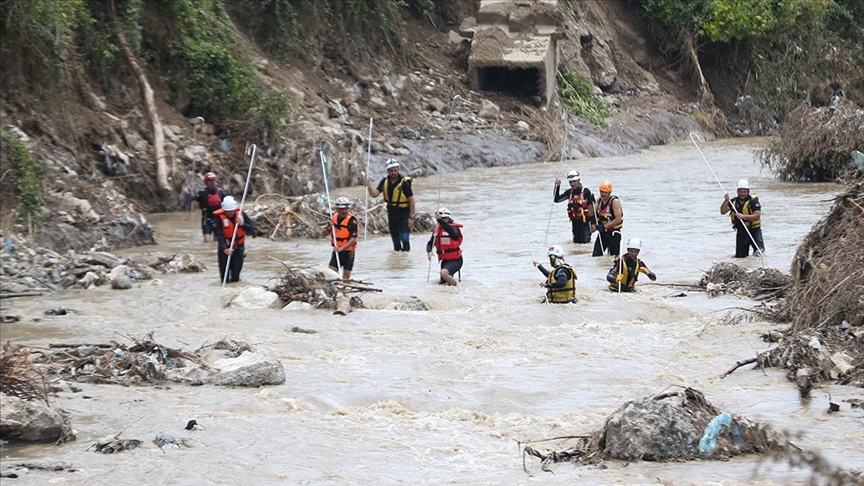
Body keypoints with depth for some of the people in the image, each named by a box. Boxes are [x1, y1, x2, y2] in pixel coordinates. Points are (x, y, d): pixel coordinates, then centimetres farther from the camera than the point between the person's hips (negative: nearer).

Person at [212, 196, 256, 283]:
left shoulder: (240, 214, -6)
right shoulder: (219, 217, -15)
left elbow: (252, 230, -7)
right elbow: (219, 235, -22)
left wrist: (242, 224, -24)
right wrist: (224, 249, -35)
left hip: (238, 247, 2)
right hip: (225, 247, -2)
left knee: (235, 278, 4)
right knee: (224, 280, 0)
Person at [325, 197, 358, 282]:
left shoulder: (352, 220, -19)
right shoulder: (334, 217, -1)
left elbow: (352, 240, -27)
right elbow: (324, 234, 6)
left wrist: (341, 248, -40)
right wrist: (330, 228, -16)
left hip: (348, 252, -5)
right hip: (336, 250, 5)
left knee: (346, 277, 3)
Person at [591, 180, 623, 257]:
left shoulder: (615, 201, -16)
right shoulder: (599, 200, 4)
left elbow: (618, 219, -23)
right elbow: (595, 215, 10)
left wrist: (604, 226, -27)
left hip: (613, 233, -6)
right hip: (602, 233, 6)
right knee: (596, 255, -2)